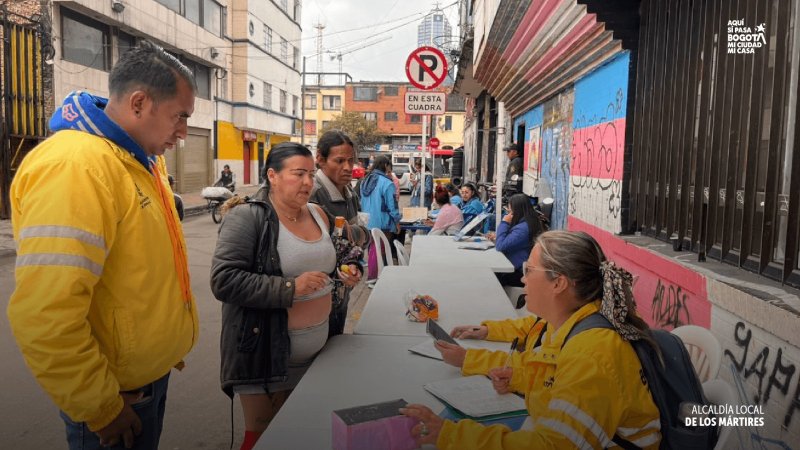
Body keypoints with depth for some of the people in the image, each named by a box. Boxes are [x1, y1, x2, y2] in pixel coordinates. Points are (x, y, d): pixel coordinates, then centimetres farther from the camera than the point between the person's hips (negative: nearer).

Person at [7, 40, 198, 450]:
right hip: (115, 397, -8)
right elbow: (44, 317, -30)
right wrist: (101, 410, -19)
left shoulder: (139, 160, 7)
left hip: (153, 374, 9)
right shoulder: (74, 166, -25)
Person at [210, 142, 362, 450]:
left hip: (315, 350, 6)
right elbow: (224, 281, -24)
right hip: (264, 354, -6)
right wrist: (290, 288, -28)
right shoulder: (247, 217, -16)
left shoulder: (319, 215, 5)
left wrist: (343, 271, 0)